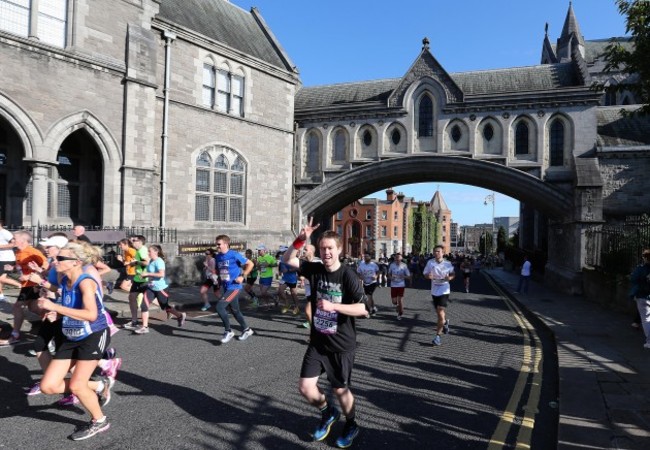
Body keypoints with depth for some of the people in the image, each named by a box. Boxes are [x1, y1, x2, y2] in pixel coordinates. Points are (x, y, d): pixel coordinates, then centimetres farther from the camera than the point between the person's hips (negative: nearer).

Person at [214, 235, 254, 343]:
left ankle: (228, 331, -2)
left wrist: (243, 276, -14)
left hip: (234, 287, -8)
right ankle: (246, 330, 36)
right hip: (225, 288, 8)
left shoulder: (234, 255, -14)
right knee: (235, 311, 17)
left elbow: (250, 264, -9)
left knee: (219, 307, -18)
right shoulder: (217, 257, 6)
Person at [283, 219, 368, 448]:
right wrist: (301, 239, -17)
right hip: (317, 343, 4)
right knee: (305, 387, 2)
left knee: (340, 390, 10)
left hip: (341, 345, -4)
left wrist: (333, 306, -29)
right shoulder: (315, 269, -3)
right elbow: (288, 259, -2)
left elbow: (363, 309, -20)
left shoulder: (348, 275, -17)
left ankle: (351, 425, 40)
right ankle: (328, 413, 33)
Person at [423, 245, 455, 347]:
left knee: (441, 313, -15)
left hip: (444, 291, -3)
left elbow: (453, 274, 9)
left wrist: (450, 277, -14)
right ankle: (445, 322, 51)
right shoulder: (430, 262, -4)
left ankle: (438, 335, -4)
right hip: (434, 291, 3)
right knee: (439, 313, 17)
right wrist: (428, 276, -19)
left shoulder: (448, 264, -7)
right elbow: (425, 274, 4)